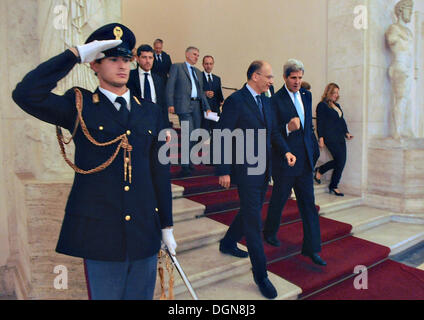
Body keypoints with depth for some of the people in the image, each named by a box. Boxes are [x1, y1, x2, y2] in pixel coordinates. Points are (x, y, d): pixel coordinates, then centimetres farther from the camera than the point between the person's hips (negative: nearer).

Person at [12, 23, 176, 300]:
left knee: (142, 295, 19)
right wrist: (76, 54, -18)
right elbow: (26, 95, -20)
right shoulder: (79, 106, -2)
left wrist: (167, 226, 9)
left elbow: (160, 171, 7)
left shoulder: (150, 112, 6)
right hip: (100, 234, -3)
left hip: (144, 233, 4)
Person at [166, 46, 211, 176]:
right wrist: (170, 104, -13)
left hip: (197, 106, 6)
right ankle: (185, 167, -6)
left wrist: (207, 108, 12)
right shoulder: (177, 67, 6)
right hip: (184, 106, -6)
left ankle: (189, 163, 18)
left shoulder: (198, 72, 24)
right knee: (189, 135, -14)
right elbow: (170, 86, -2)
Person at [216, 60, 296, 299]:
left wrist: (285, 151, 0)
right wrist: (223, 172, -16)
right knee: (254, 221, -1)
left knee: (250, 212, 21)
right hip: (246, 171, -8)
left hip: (264, 170, 8)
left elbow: (273, 131, 17)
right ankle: (261, 274, 13)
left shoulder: (266, 101, 11)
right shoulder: (235, 101, -14)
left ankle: (228, 243, 45)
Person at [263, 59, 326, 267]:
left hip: (305, 160, 6)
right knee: (278, 201, 11)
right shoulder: (276, 100, -12)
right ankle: (270, 233, 37)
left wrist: (314, 148, 20)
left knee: (308, 203, 8)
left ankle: (311, 248, 17)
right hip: (284, 160, -6)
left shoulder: (306, 95, 11)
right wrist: (288, 128, -32)